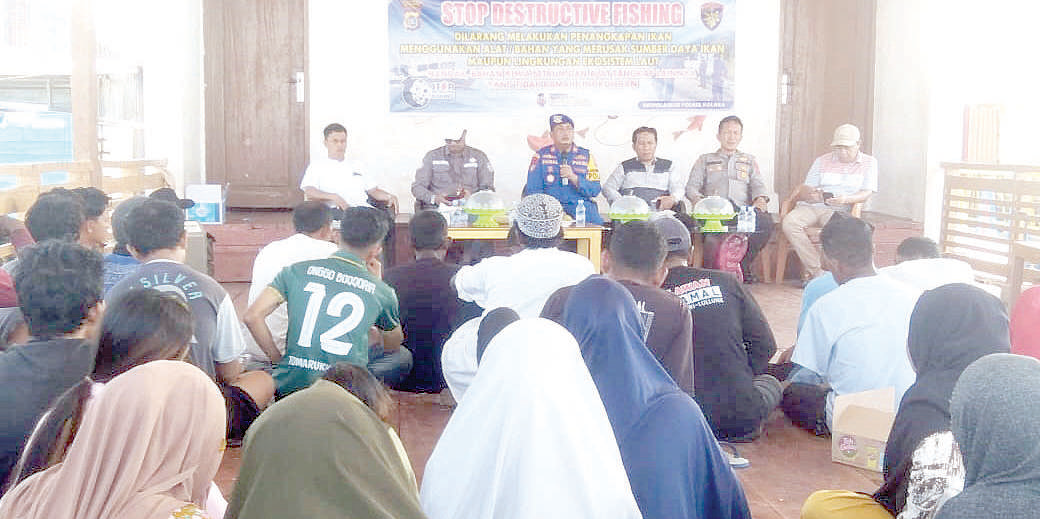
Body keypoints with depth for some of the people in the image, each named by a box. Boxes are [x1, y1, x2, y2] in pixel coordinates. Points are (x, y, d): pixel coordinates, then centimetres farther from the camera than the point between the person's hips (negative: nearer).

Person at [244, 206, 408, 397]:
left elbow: (252, 316, -5)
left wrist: (278, 359, 9)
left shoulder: (297, 270, 3)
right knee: (403, 356, 21)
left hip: (290, 387, 3)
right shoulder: (382, 291, 2)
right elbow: (393, 346, 22)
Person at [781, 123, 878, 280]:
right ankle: (818, 271, -30)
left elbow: (866, 193, 3)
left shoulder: (868, 163, 14)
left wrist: (846, 199, -19)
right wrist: (810, 194, -14)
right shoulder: (822, 161, 20)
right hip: (810, 207, 3)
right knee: (789, 222, -31)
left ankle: (816, 273, -28)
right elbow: (806, 188, 13)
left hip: (839, 210, -2)